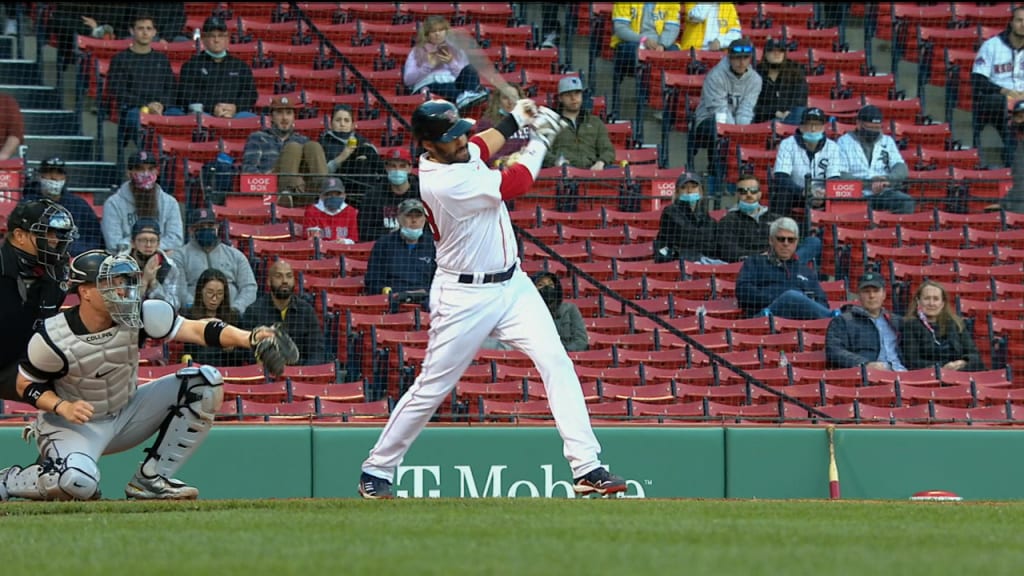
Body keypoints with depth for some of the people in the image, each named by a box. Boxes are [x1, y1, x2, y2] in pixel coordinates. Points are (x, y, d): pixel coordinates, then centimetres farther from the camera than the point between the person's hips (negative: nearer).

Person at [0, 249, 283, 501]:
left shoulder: (140, 315, -16)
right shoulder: (53, 338, -23)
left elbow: (191, 329, -28)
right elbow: (26, 385, -9)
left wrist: (248, 337, -43)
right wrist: (62, 407, -29)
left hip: (127, 414, 5)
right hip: (74, 424, -5)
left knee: (206, 381, -10)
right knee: (77, 482, -39)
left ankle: (151, 478, -4)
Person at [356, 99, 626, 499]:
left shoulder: (460, 152, 0)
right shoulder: (441, 183, -27)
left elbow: (483, 146, 28)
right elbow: (518, 183, -18)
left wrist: (517, 118, 14)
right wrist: (539, 139, -3)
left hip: (512, 285, 8)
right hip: (464, 297, -8)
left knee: (556, 363, -8)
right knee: (432, 388, 2)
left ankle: (587, 468, -12)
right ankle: (376, 471, 19)